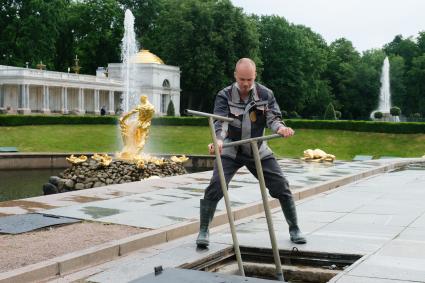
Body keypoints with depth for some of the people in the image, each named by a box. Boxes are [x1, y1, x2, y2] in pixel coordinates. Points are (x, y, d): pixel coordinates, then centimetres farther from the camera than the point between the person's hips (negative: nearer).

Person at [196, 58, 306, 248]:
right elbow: (220, 121, -27)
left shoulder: (265, 94, -6)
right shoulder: (225, 96, -13)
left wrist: (280, 128, -41)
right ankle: (203, 231, -4)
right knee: (215, 187, -19)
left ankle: (294, 229, 16)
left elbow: (273, 117, -15)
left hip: (258, 150, 2)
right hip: (231, 151, -2)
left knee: (281, 187, -2)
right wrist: (218, 140, -49)